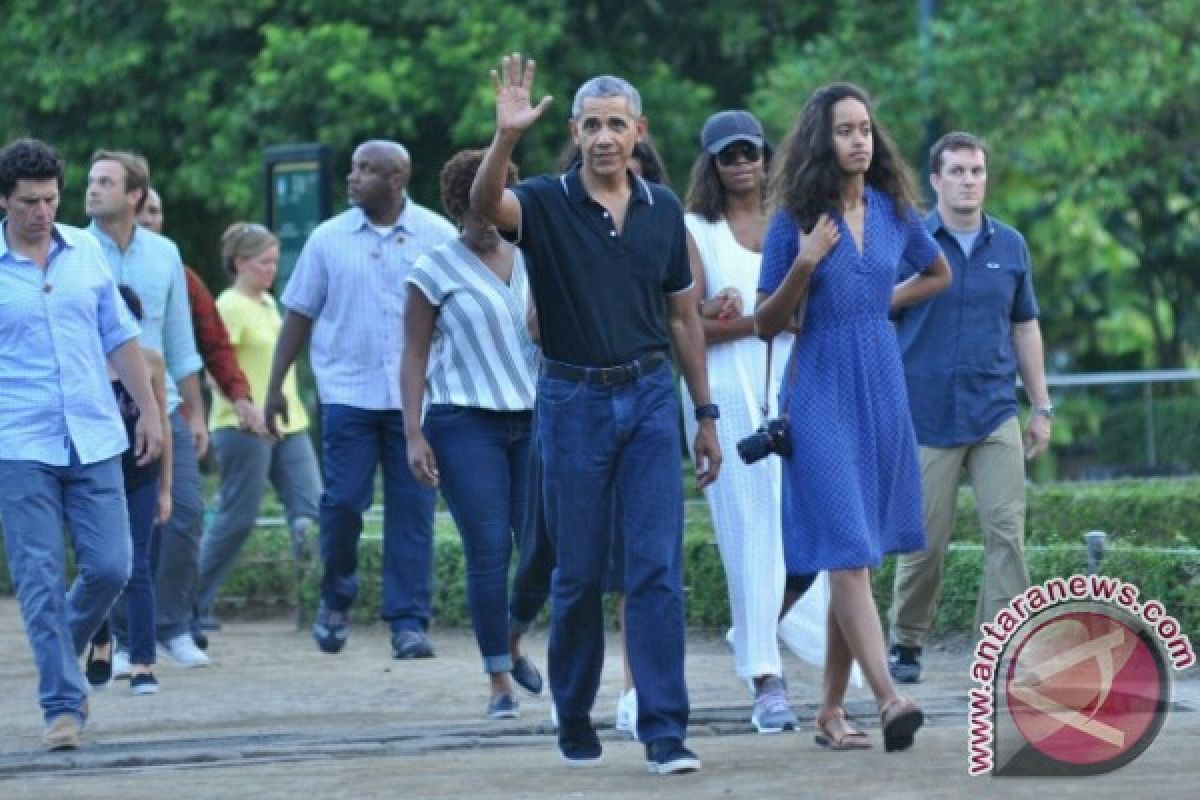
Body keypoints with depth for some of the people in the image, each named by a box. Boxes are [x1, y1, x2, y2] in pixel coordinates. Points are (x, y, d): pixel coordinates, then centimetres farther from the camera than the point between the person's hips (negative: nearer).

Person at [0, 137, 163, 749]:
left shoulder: (86, 252, 7)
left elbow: (120, 337, 15)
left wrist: (149, 411, 13)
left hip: (94, 441, 3)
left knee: (109, 567, 0)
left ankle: (59, 658, 26)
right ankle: (62, 704, 1)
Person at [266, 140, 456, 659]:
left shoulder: (438, 237, 3)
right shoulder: (329, 239, 5)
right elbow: (299, 315, 9)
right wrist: (275, 386, 6)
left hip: (417, 396, 0)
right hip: (348, 392, 0)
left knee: (412, 509, -1)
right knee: (342, 502, -4)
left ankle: (408, 621, 4)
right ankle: (335, 603, 18)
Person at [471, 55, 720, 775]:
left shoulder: (664, 209, 6)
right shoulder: (547, 203, -3)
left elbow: (683, 316, 13)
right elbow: (487, 204, -26)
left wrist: (706, 414, 11)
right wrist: (506, 137, -44)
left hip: (650, 397, 2)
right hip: (573, 398, -2)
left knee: (658, 568, -6)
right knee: (580, 575, 5)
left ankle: (666, 731, -8)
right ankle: (575, 722, 20)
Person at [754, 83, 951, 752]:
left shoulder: (894, 211, 6)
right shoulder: (795, 220, -4)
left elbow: (938, 275, 26)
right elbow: (767, 323, -2)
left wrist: (880, 303, 11)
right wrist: (804, 266, -17)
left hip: (882, 389, 4)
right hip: (822, 391, -4)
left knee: (858, 558, 6)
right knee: (847, 551, -14)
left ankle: (832, 710, 12)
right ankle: (889, 698, -24)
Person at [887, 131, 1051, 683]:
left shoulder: (1009, 246, 8)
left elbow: (1024, 328, 15)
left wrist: (1041, 407, 12)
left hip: (996, 415, 3)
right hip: (927, 418, -2)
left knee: (1007, 531, -8)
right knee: (925, 541, 2)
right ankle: (906, 644, 19)